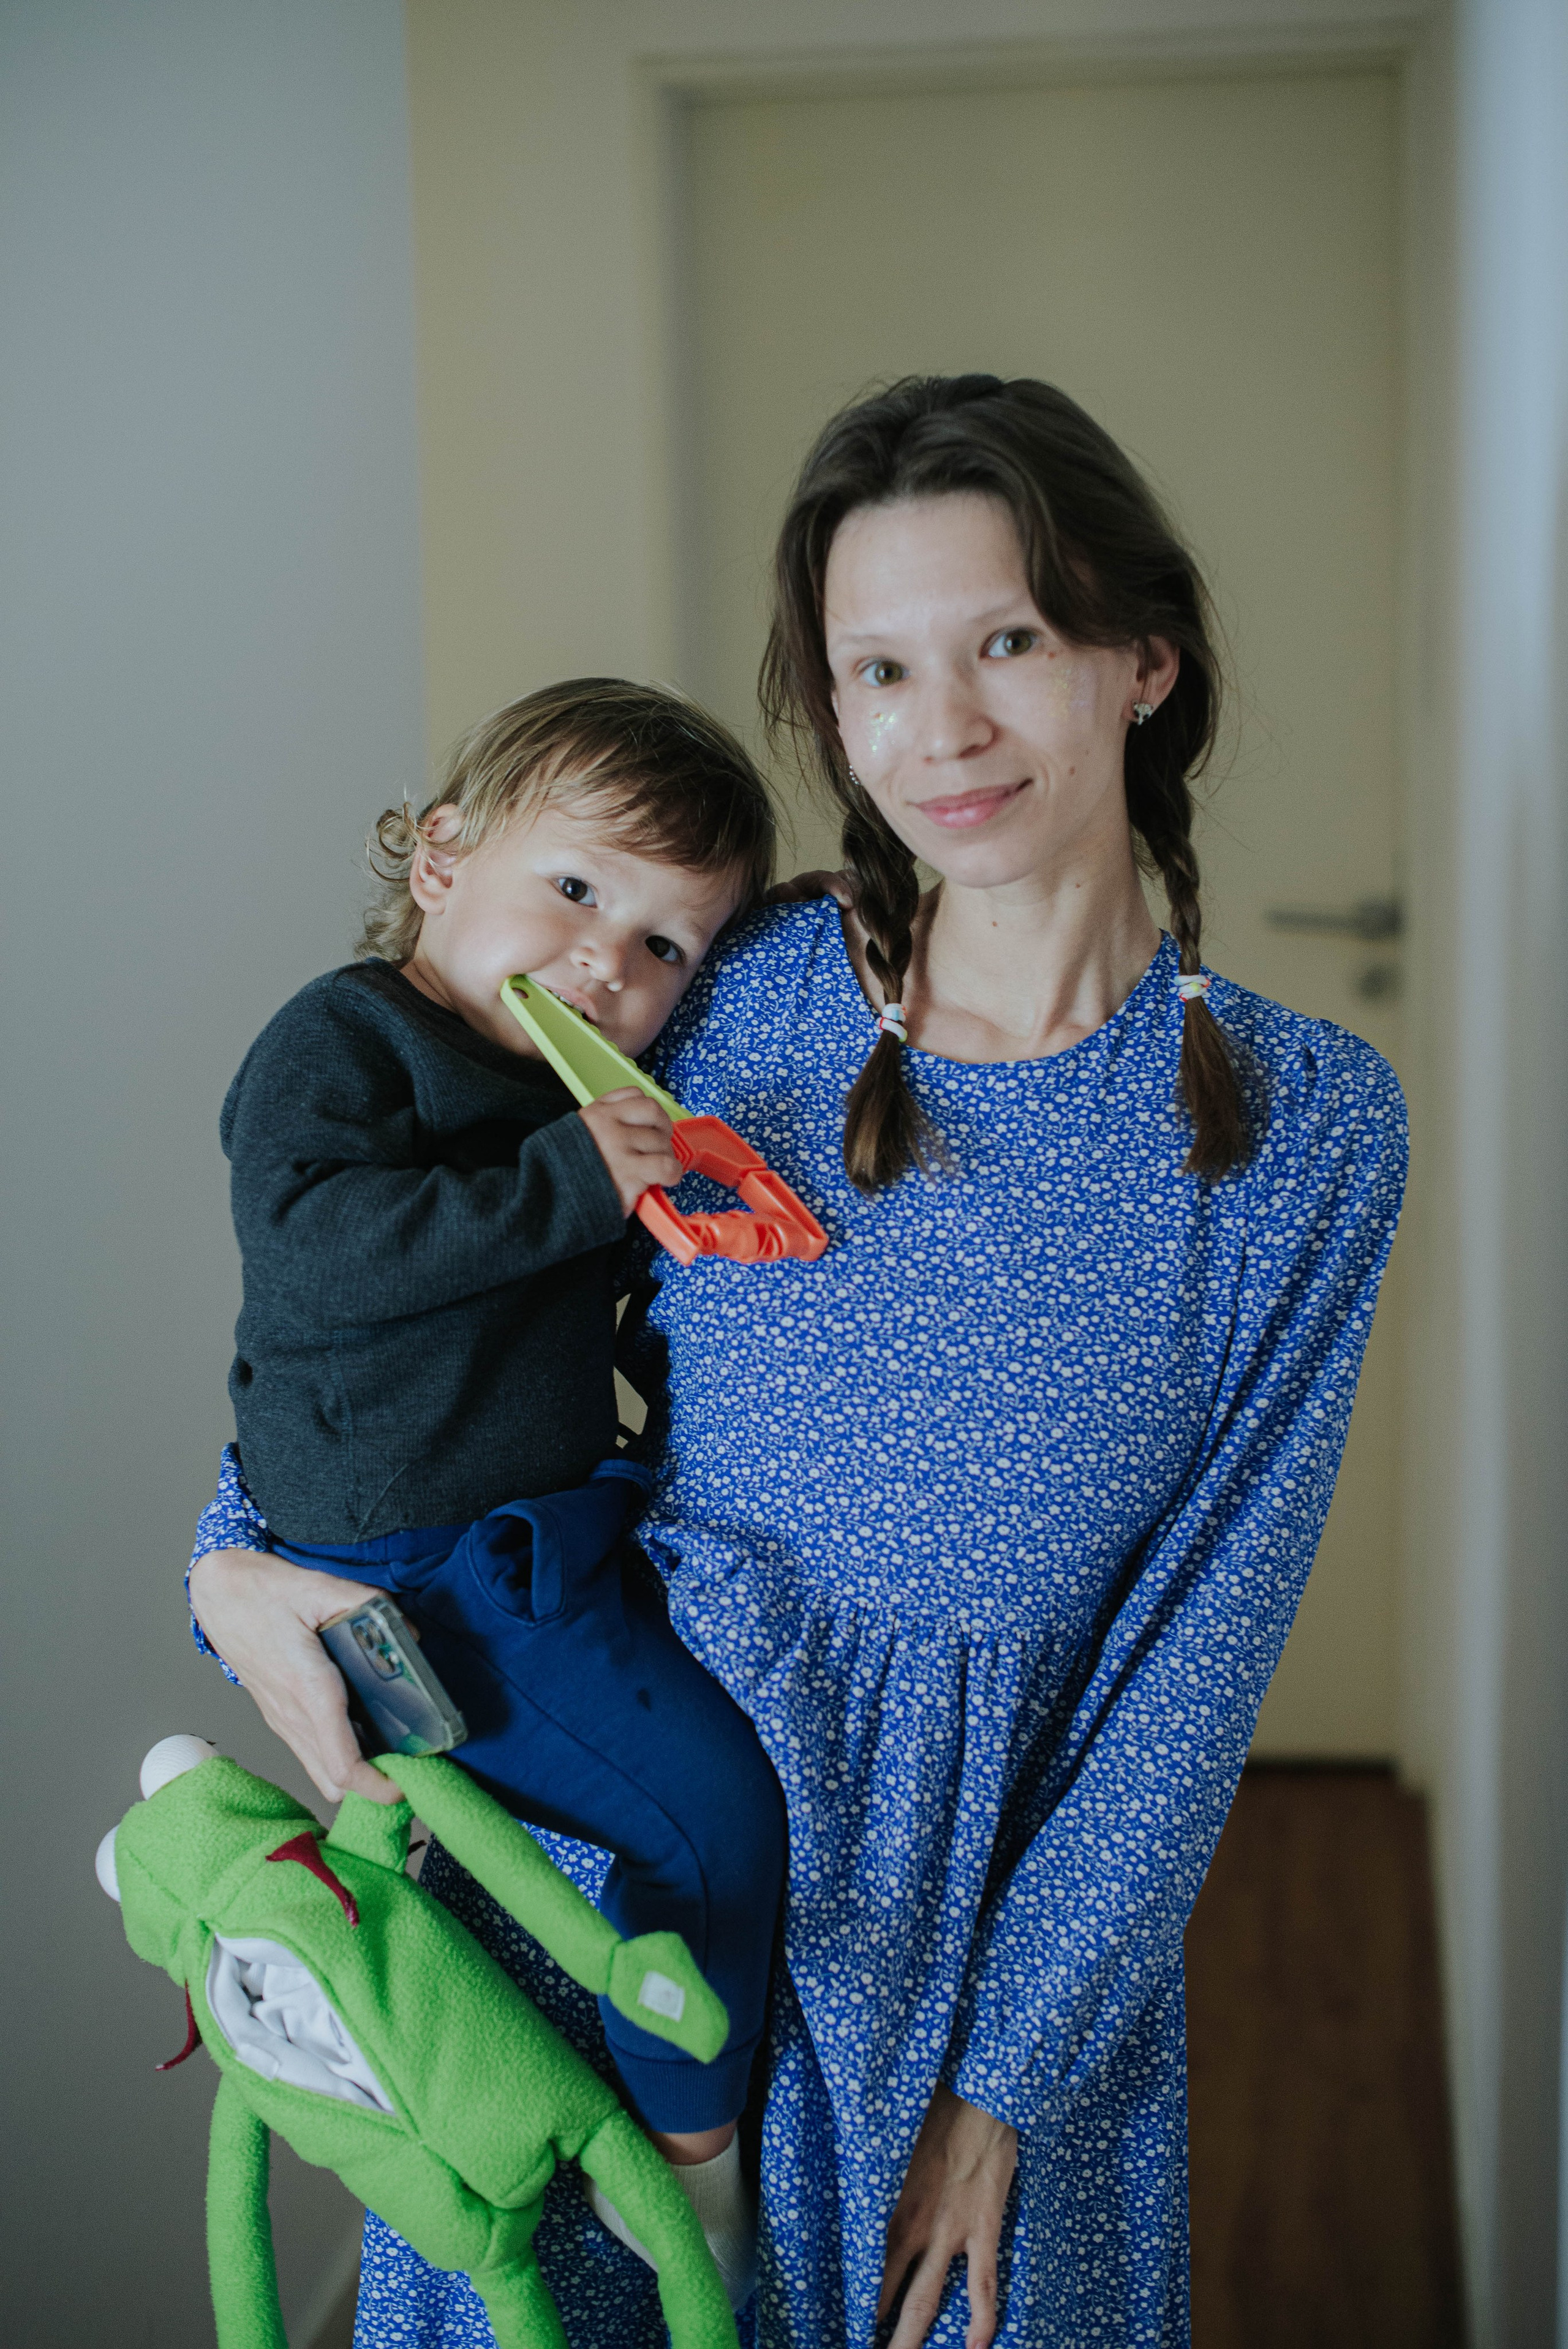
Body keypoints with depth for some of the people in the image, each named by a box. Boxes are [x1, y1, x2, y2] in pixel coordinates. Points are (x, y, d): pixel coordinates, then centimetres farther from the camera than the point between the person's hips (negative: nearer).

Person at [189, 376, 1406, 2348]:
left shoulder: (1304, 1124, -8)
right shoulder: (737, 1001, -7)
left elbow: (1199, 1650, -7)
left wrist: (1006, 2080, -9)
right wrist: (253, 1561, -8)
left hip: (990, 1940, 0)